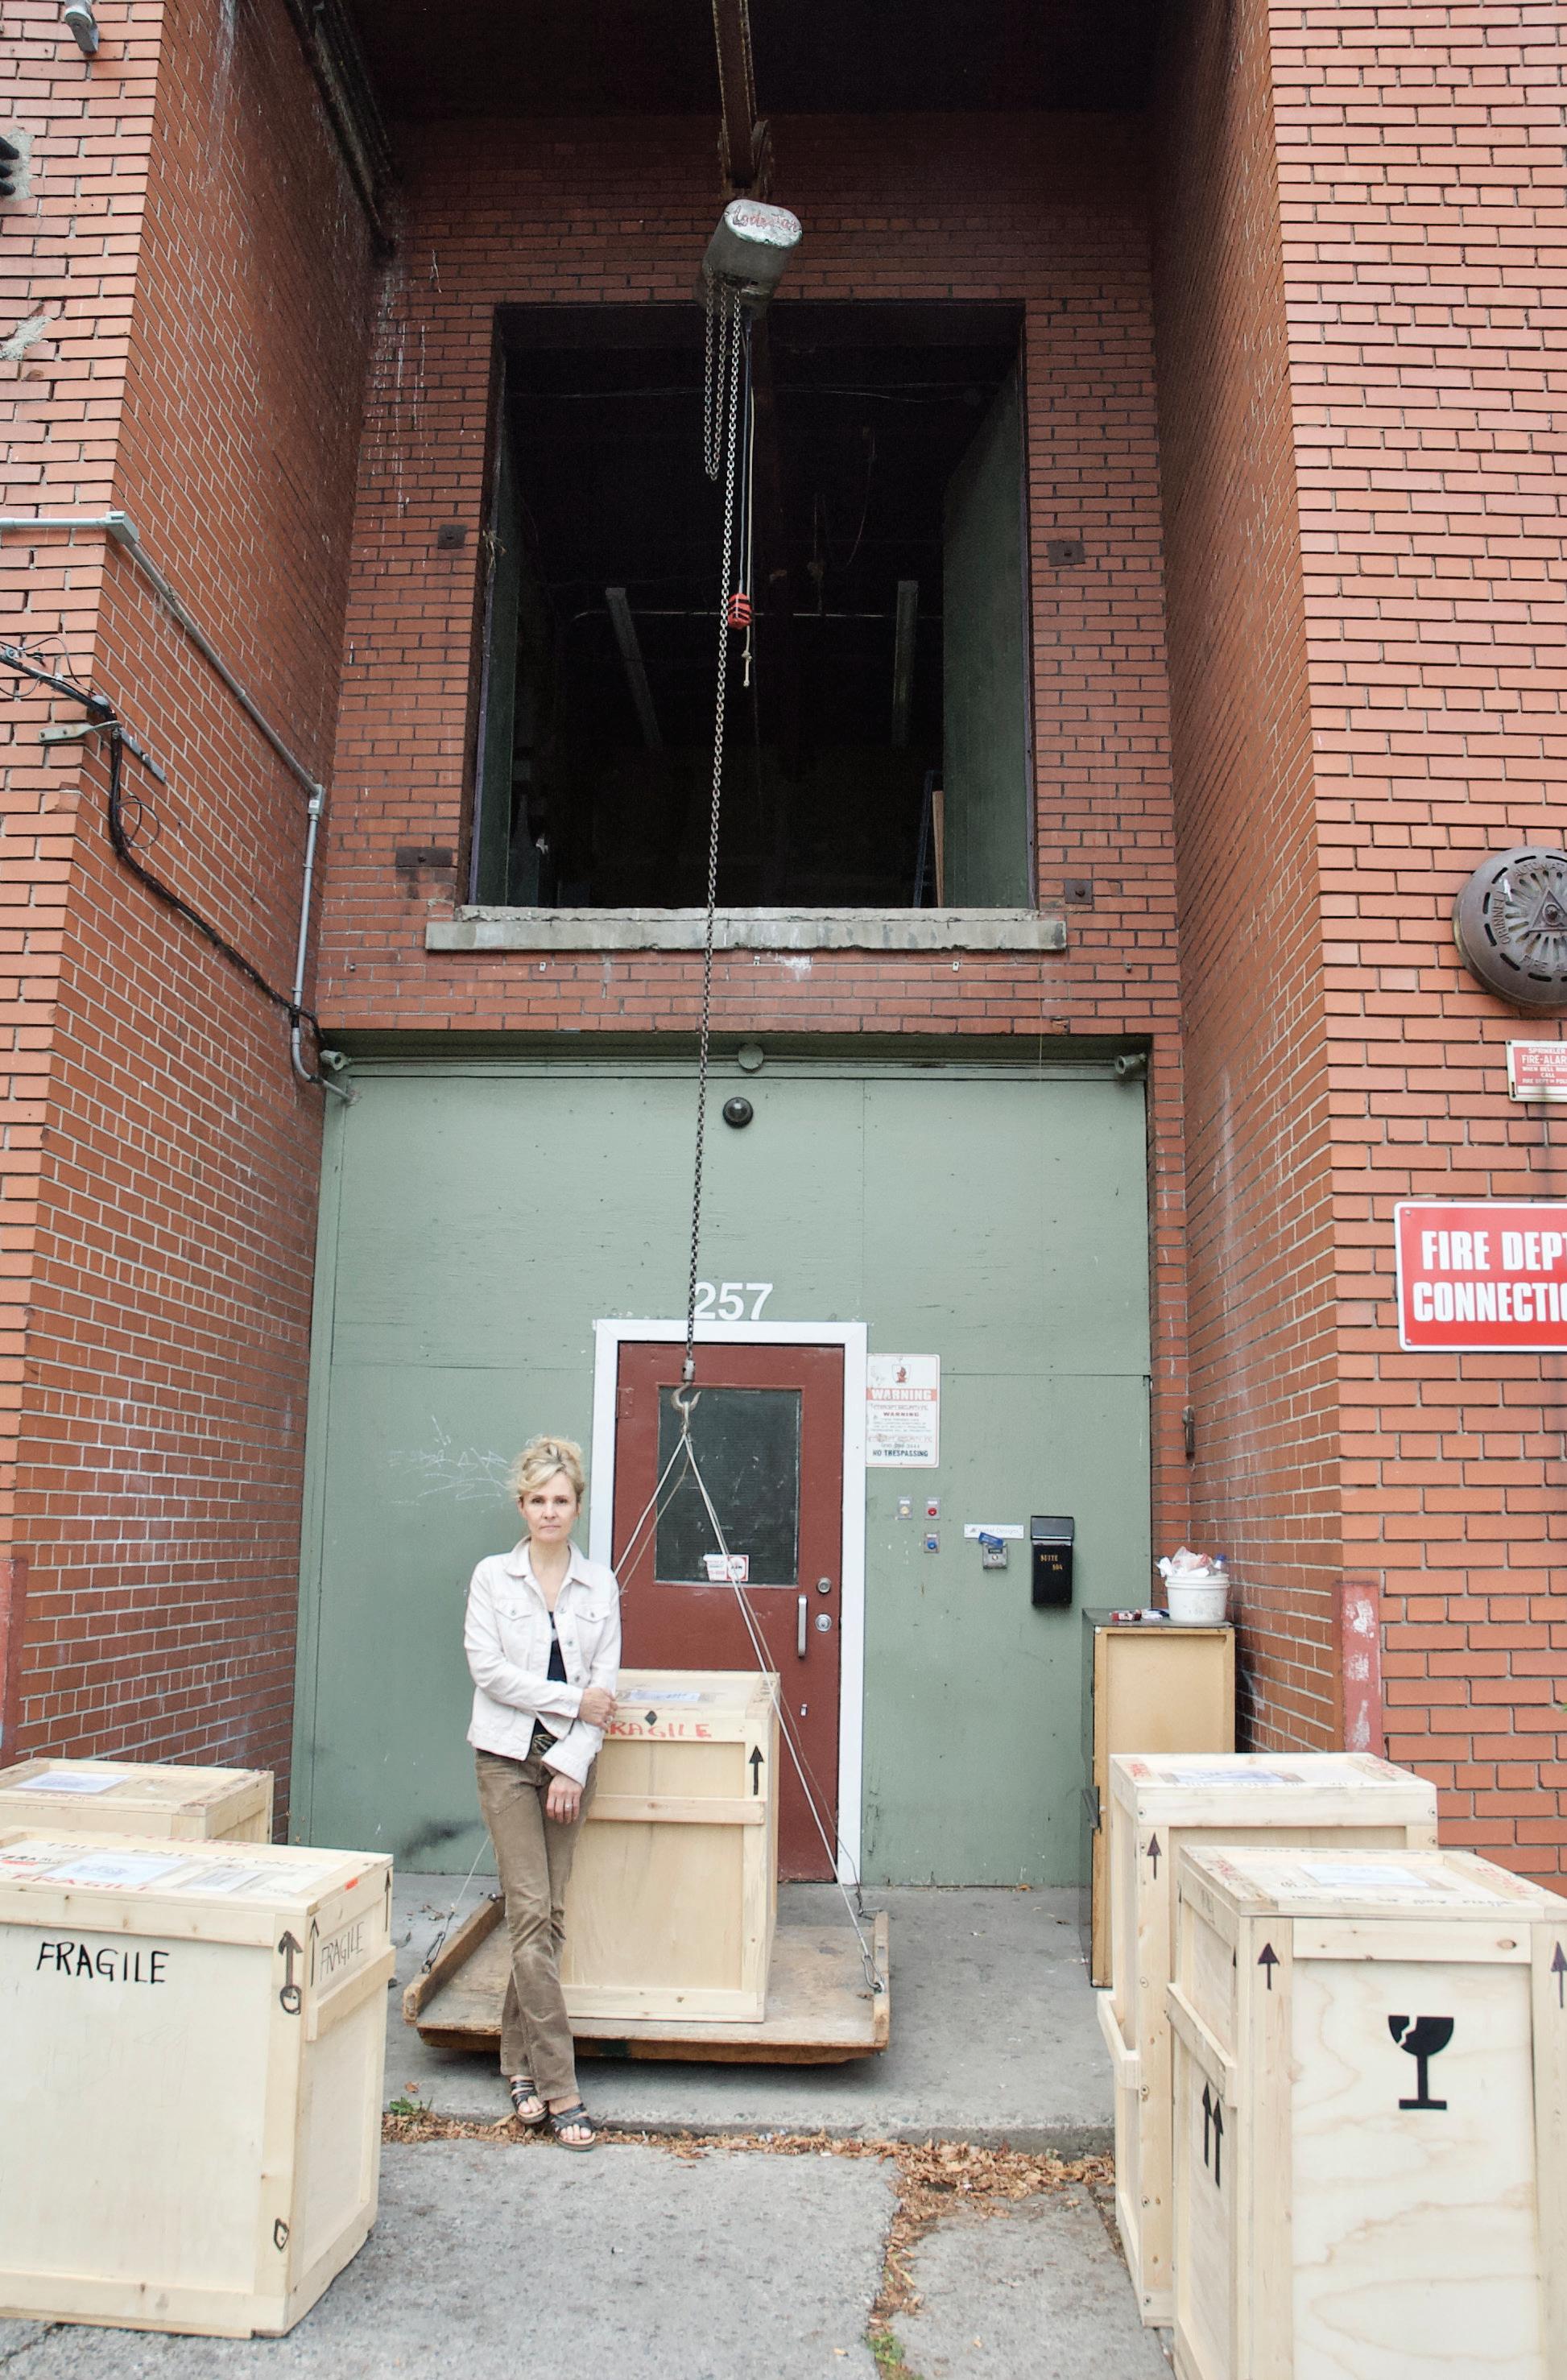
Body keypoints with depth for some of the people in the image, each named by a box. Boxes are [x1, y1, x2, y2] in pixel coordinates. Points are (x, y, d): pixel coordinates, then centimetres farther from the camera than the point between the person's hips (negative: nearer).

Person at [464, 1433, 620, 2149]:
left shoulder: (600, 1584, 4)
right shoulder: (492, 1576, 0)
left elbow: (604, 1681, 1)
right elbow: (489, 1669, -9)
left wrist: (572, 1765, -8)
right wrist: (572, 1698, -10)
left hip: (572, 1760, 3)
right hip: (508, 1757, -2)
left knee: (550, 1915, 7)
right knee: (532, 1913, -8)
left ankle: (520, 2061, 22)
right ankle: (559, 2086, -4)